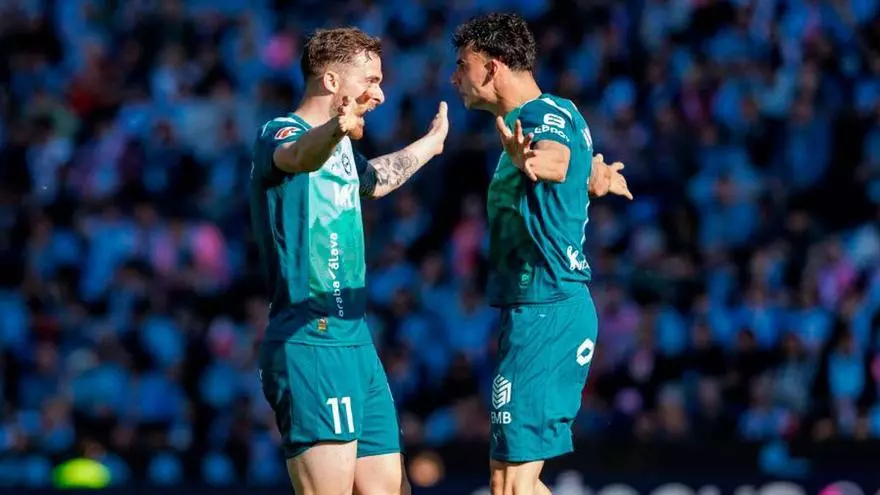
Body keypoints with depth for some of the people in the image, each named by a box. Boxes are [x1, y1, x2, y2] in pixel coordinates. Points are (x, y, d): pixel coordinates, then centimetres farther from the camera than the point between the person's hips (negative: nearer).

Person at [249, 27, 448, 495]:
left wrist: (429, 143, 61)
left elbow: (374, 179, 45)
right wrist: (336, 129, -57)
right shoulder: (280, 134, -9)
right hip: (309, 346, -10)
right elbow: (301, 156, -35)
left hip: (355, 345, 10)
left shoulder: (342, 149, 20)